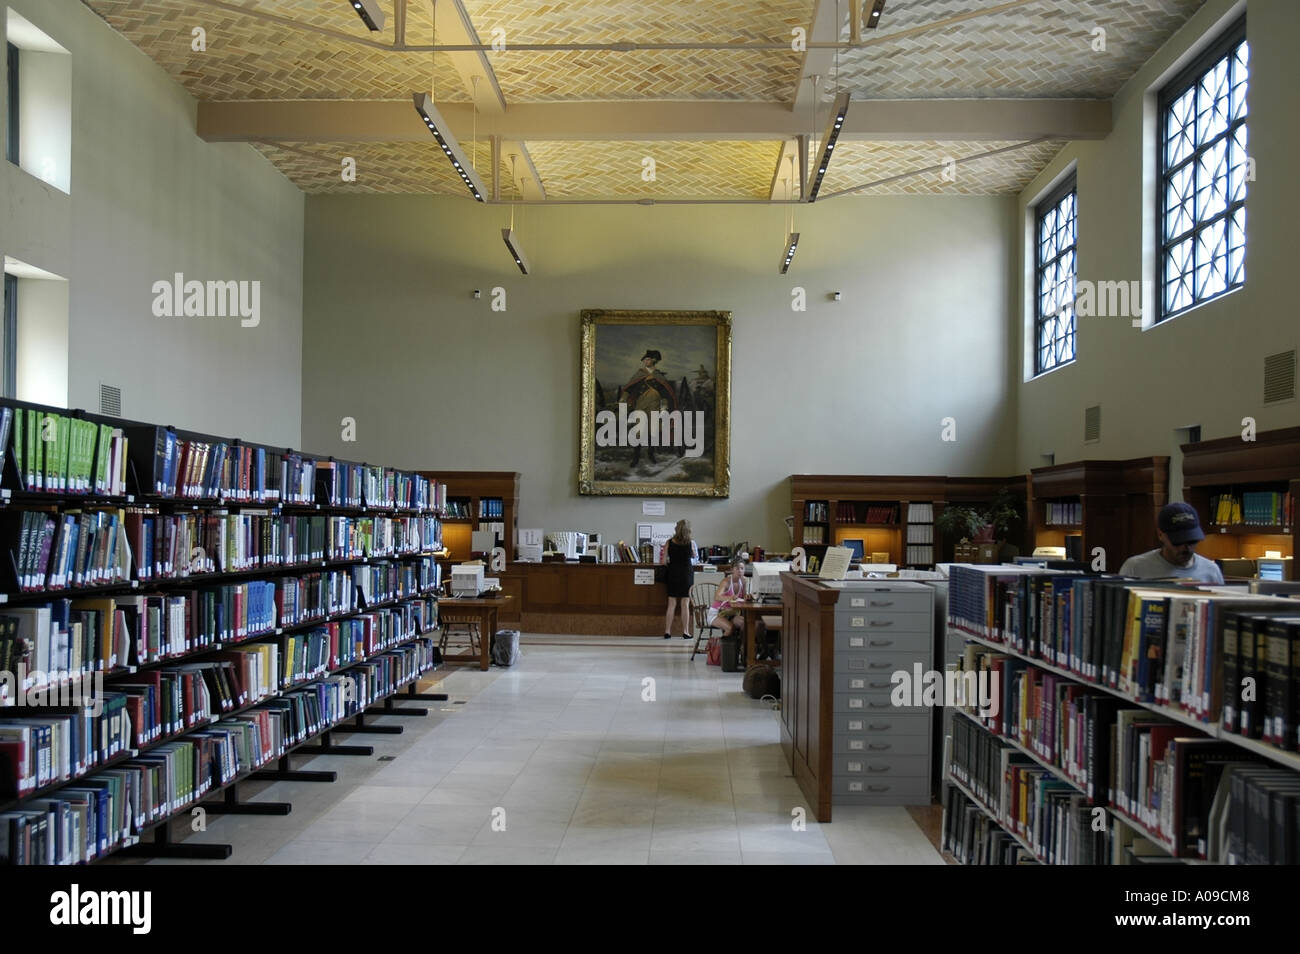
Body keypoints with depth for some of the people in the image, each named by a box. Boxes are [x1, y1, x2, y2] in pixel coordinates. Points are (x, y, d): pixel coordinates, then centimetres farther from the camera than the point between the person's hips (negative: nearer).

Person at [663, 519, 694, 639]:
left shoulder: (669, 543, -6)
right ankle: (685, 632, 4)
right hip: (686, 575, -1)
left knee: (671, 604, 7)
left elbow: (664, 561, -5)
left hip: (672, 574, 1)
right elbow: (694, 555, 10)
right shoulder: (690, 543, -8)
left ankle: (667, 632, 7)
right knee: (685, 604, 4)